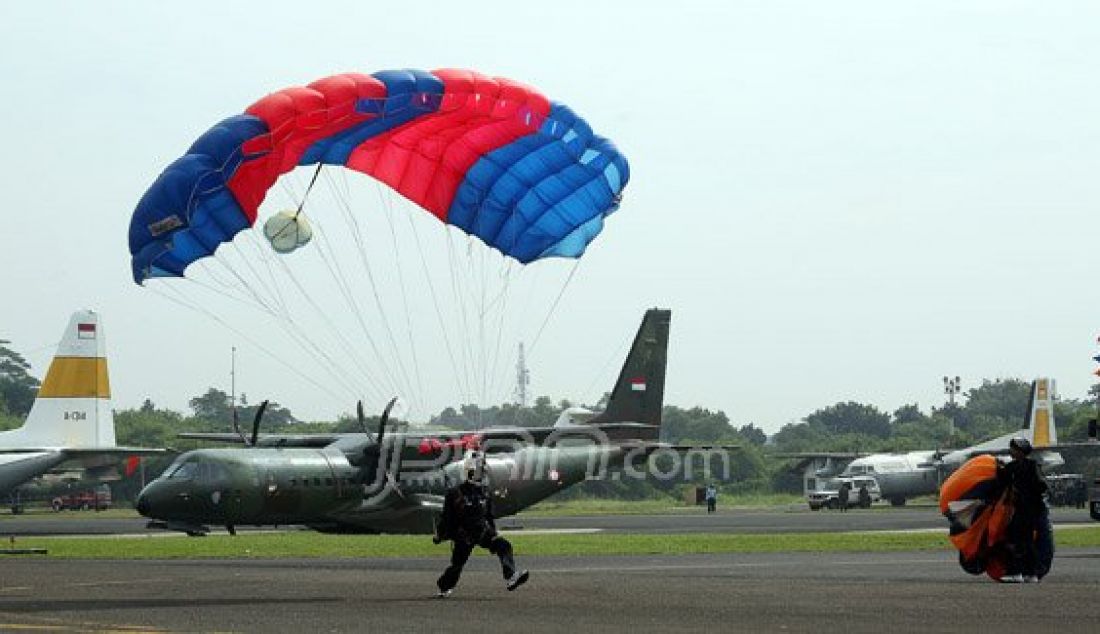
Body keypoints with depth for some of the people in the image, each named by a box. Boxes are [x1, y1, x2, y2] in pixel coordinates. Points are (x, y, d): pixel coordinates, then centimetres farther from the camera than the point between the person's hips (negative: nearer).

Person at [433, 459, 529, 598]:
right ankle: (444, 588, 28)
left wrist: (494, 533, 20)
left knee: (503, 546, -19)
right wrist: (439, 535, 1)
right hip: (463, 534, -4)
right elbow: (447, 517, -4)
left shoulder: (484, 493, 8)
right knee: (457, 564, 1)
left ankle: (510, 578, -33)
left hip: (483, 530, 4)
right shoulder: (455, 493, -9)